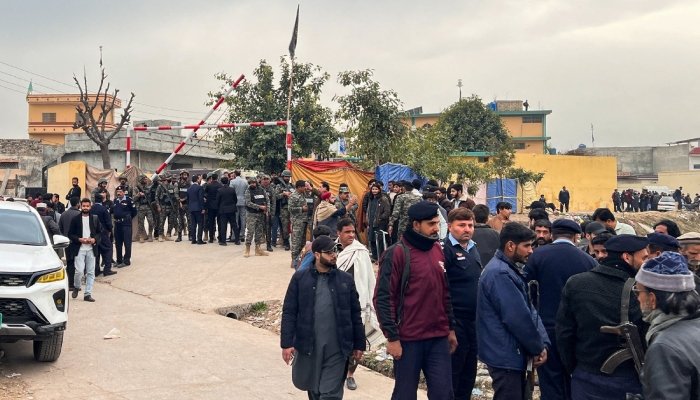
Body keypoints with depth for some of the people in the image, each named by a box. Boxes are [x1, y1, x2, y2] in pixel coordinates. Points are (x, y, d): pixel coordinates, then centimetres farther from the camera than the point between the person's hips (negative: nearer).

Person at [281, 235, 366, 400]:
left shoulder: (346, 279, 4)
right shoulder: (300, 278, 0)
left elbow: (355, 314, 7)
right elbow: (289, 312, -2)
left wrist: (359, 344, 7)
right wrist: (287, 343, -9)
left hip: (336, 349, 0)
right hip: (307, 347, 0)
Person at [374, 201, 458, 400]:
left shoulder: (437, 249, 9)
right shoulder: (396, 253, -11)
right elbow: (383, 298, -13)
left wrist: (451, 328, 16)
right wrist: (392, 337, -14)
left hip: (439, 338, 6)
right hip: (408, 339, -5)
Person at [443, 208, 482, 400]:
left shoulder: (473, 248, 13)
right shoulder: (445, 249, -14)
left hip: (473, 319, 8)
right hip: (455, 321, -8)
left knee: (469, 370, 17)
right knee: (452, 371, 0)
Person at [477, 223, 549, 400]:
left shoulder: (509, 270, 12)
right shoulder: (500, 274, -21)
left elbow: (529, 309, 10)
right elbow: (518, 318, -22)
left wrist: (542, 343, -1)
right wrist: (538, 347, -9)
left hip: (511, 353, 10)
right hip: (506, 355, -10)